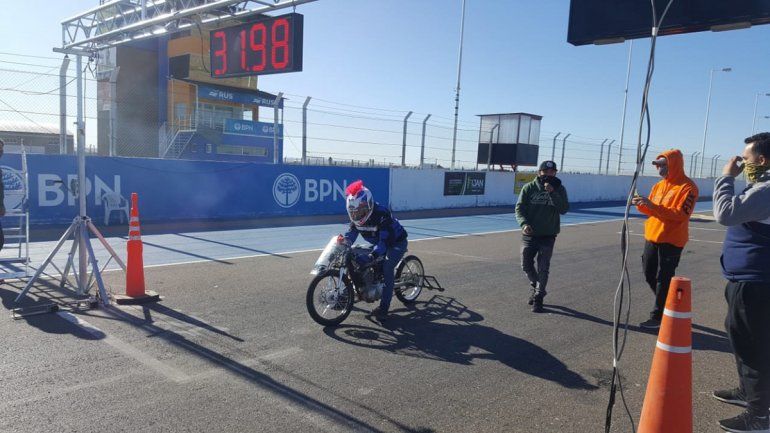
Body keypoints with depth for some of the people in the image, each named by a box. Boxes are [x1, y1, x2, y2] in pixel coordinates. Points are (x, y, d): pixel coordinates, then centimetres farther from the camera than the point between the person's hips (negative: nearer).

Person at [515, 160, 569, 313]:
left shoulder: (559, 189, 1)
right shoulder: (529, 188, -1)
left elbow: (564, 209, -11)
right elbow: (519, 208, -4)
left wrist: (553, 193, -22)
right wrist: (524, 223, -21)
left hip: (548, 236, -1)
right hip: (529, 234, 1)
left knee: (543, 268, -2)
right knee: (526, 264, 8)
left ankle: (538, 297, 9)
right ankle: (535, 286, 35)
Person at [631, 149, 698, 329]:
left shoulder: (687, 187, -12)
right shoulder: (659, 185, 11)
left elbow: (680, 215, -22)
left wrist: (652, 205, -28)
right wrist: (641, 205, -6)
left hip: (671, 241, -8)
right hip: (652, 237, 8)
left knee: (663, 279, -2)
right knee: (649, 274, 14)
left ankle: (658, 317, 6)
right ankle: (666, 306, 33)